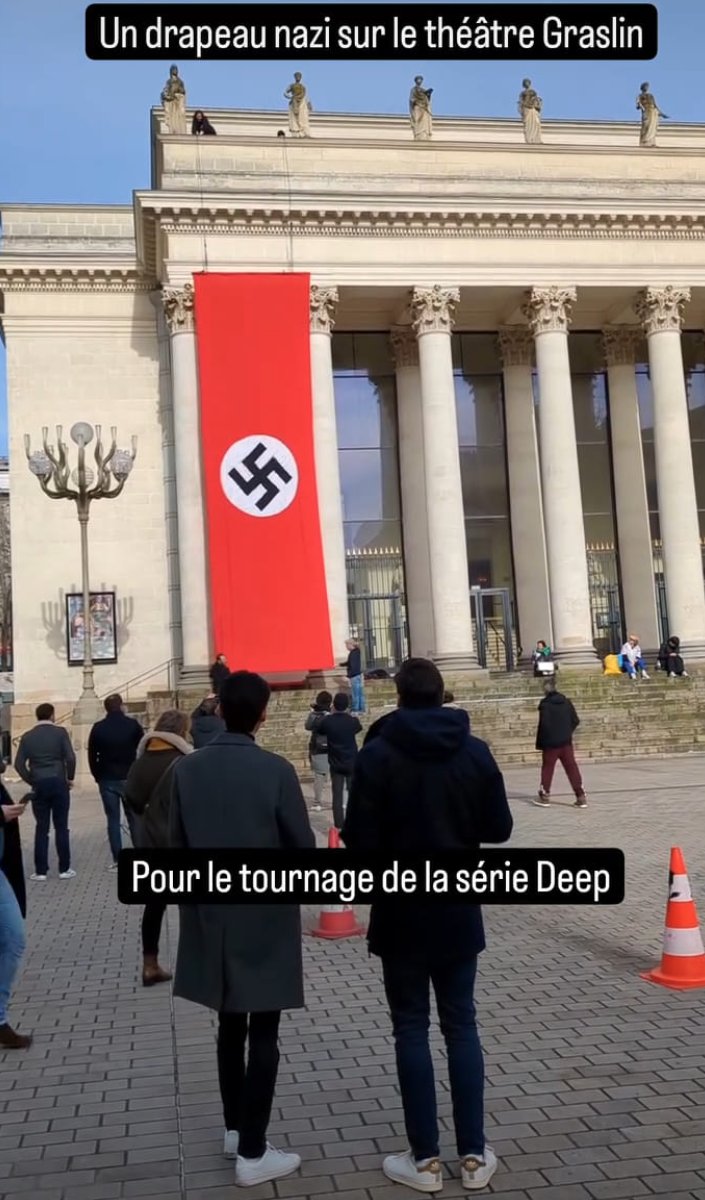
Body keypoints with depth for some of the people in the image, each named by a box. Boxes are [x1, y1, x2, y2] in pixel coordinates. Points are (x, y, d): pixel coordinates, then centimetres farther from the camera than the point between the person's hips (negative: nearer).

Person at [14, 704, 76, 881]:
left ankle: (40, 871, 6)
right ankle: (64, 868, 6)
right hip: (58, 783, -2)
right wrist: (70, 778, 1)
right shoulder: (60, 732, -3)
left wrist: (31, 781, 7)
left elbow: (19, 764, -2)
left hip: (39, 786, 2)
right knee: (61, 827, 5)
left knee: (41, 828, 7)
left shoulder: (27, 736, 4)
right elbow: (70, 758, -11)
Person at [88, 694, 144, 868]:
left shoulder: (98, 728, 1)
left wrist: (98, 776, 10)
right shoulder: (132, 725, -3)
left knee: (113, 820, 5)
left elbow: (92, 756, 3)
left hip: (107, 780, 1)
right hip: (130, 778, -1)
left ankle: (117, 859, 2)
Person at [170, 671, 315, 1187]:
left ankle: (235, 1128, 32)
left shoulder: (187, 770, -4)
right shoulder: (276, 770, -15)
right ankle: (253, 1153, 11)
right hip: (266, 917, -4)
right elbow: (303, 846, -11)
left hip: (212, 917, 5)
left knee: (230, 1025, 20)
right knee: (263, 1034, 5)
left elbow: (179, 844, 3)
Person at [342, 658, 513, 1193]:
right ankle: (474, 1154, 17)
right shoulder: (475, 751, -3)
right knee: (461, 1026, 12)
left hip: (402, 912, -3)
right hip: (458, 911, 3)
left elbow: (360, 839, -14)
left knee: (411, 1030, 7)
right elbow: (499, 828, 2)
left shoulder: (378, 754, -13)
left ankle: (425, 1159, 14)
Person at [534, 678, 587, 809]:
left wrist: (540, 743, -6)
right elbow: (576, 721, 6)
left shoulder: (545, 704, -12)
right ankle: (581, 797, 0)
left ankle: (544, 797, 16)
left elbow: (543, 725, -15)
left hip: (550, 742, -4)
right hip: (566, 742, 4)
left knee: (547, 769, 9)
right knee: (572, 768, 4)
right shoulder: (566, 702, 4)